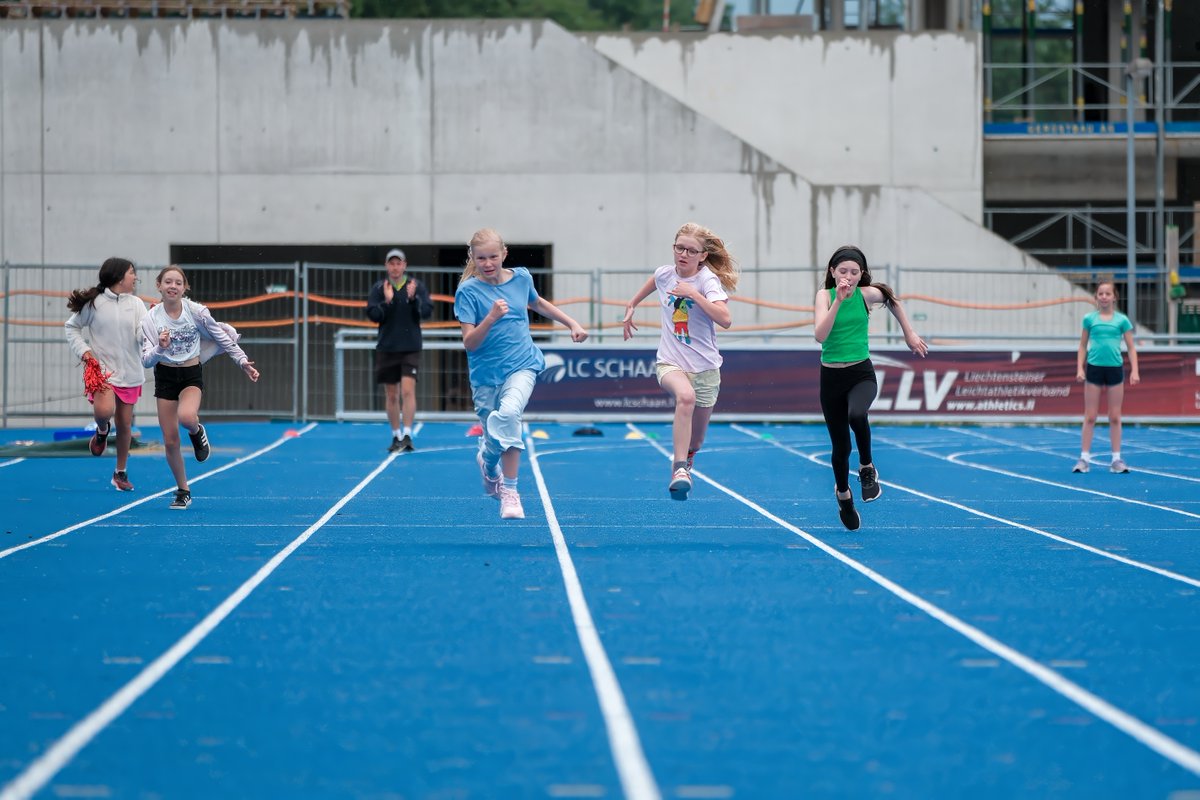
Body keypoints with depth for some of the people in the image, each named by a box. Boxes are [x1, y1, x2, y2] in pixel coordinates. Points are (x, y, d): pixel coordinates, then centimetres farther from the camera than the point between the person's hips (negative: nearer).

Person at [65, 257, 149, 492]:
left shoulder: (136, 304, 3)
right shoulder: (94, 303, -4)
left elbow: (143, 335, -7)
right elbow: (71, 326, 7)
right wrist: (83, 351, -6)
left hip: (129, 372, 3)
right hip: (101, 368, -3)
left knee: (124, 423, 8)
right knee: (104, 410, -28)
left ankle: (121, 472, 25)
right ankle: (102, 431, 10)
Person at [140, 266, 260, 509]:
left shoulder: (196, 311, -11)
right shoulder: (151, 318, -9)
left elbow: (221, 336, 4)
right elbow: (146, 361, -10)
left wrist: (242, 361, 4)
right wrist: (160, 348, -30)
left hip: (192, 375, -2)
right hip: (164, 377, 2)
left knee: (186, 417, -35)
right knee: (170, 441, 1)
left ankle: (197, 432, 3)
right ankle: (183, 491, 20)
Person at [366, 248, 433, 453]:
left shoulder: (417, 286, 0)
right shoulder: (379, 288, 2)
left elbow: (427, 312, -7)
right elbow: (373, 315, -6)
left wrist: (413, 298, -23)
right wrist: (387, 301, -22)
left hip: (410, 348, -2)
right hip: (386, 349, 2)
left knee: (408, 390, -14)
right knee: (391, 395, 7)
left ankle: (407, 435, -14)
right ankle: (396, 436, 18)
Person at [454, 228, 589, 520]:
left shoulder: (521, 277, 1)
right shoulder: (468, 291, -10)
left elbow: (537, 303, 25)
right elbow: (470, 343, -17)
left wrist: (573, 324, 24)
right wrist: (491, 317, -32)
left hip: (522, 365, 0)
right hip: (486, 373, 0)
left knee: (509, 413, -28)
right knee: (492, 432, 6)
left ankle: (509, 491, -19)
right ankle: (488, 463, 44)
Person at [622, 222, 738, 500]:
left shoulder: (708, 279, -13)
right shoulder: (664, 274, -1)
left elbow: (725, 319, -29)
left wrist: (694, 294, -31)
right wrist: (631, 306, 33)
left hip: (705, 368, -1)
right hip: (670, 362, 1)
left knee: (694, 442, 11)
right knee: (686, 396, -36)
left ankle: (683, 468, 46)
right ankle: (679, 470, -38)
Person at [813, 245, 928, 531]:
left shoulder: (867, 294, -4)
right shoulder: (825, 295, -7)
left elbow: (893, 300, 20)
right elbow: (820, 335, -22)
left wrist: (909, 334, 21)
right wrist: (838, 301, -28)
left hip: (861, 373, -1)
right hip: (831, 376, 1)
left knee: (856, 414, -35)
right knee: (840, 446, 8)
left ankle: (867, 468, -11)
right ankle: (843, 493, 37)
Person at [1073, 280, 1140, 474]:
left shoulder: (1122, 320, 3)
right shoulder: (1089, 319, 5)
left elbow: (1131, 347, 4)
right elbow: (1083, 346, 10)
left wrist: (1134, 371, -5)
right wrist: (1080, 369, -1)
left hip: (1115, 369, 0)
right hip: (1094, 368, 0)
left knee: (1115, 417, 4)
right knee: (1090, 416, 1)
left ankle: (1116, 459, 9)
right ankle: (1084, 458, 5)